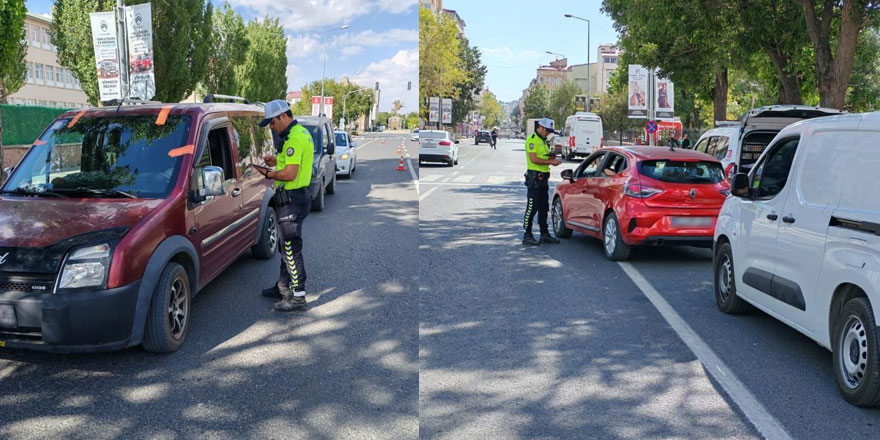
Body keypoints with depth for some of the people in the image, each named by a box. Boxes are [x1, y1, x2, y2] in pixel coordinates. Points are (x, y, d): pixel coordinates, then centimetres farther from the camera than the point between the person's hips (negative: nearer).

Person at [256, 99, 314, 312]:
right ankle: (284, 286, 34)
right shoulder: (302, 132, 14)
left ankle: (298, 297, 0)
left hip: (291, 199, -11)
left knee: (291, 248, -5)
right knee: (286, 245, 21)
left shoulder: (294, 137, -20)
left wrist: (268, 174, -11)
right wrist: (277, 161, 11)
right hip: (297, 196, 11)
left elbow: (290, 174, -26)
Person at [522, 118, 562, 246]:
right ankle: (527, 235, -2)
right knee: (532, 207, -7)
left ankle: (544, 234, 20)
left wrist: (551, 157, 5)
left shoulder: (543, 141, 19)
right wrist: (550, 162, -19)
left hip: (543, 177, 10)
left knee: (544, 207, 13)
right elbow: (534, 159, -20)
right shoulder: (532, 140, -11)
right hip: (534, 176, -10)